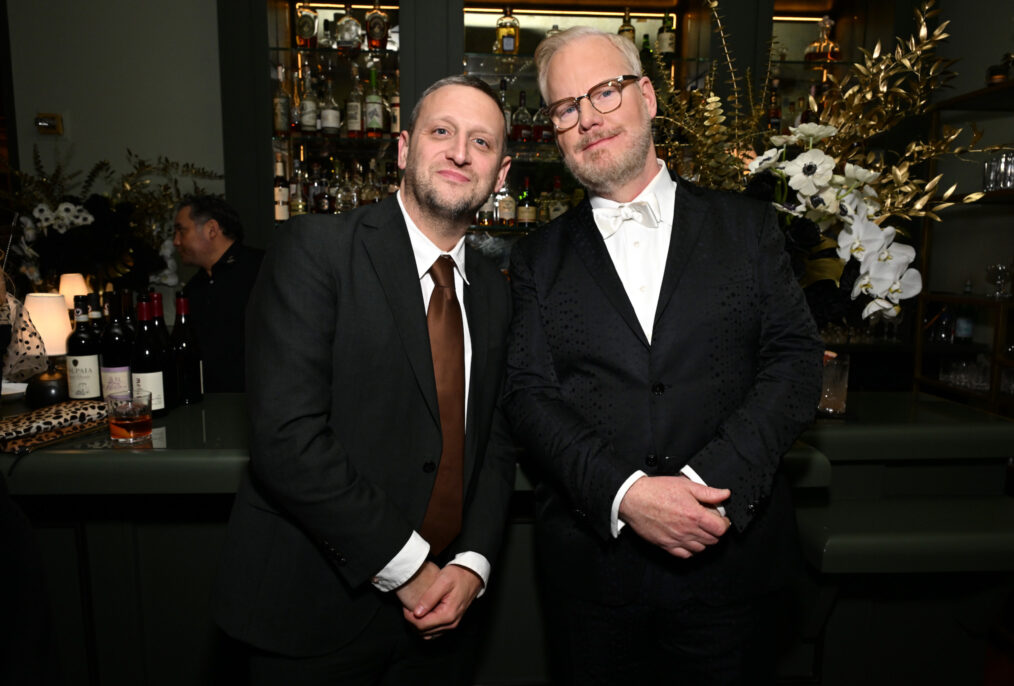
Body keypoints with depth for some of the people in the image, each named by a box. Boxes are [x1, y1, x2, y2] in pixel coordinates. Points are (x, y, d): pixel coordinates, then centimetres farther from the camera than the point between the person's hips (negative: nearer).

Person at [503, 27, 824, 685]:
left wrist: (711, 480, -16)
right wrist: (624, 493, -19)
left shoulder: (747, 225, 5)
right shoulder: (539, 258, 4)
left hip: (727, 553, 1)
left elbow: (796, 359, -2)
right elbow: (529, 395, -4)